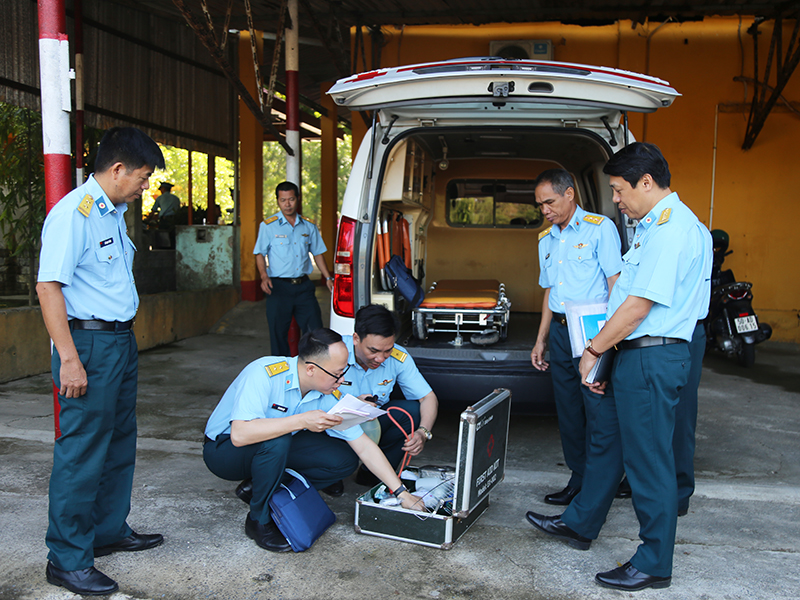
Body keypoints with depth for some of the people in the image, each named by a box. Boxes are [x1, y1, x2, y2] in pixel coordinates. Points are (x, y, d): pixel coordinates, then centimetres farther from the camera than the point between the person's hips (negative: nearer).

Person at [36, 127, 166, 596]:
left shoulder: (114, 213, 15)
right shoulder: (73, 213, -15)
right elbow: (49, 287, -20)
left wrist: (125, 337, 19)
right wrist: (69, 359, -23)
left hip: (122, 341, 10)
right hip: (90, 344, -10)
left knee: (120, 444, 17)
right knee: (82, 454, -2)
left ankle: (111, 531, 32)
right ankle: (68, 559, 9)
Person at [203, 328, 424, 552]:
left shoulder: (328, 396, -14)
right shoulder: (263, 374, -32)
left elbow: (364, 446, -9)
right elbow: (239, 434, -42)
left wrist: (401, 492, -11)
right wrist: (302, 421, -44)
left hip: (277, 449, 6)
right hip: (223, 449, -6)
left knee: (344, 460, -11)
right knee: (276, 441, -37)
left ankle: (259, 487, 2)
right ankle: (259, 521, -13)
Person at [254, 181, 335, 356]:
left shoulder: (308, 227, 10)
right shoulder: (268, 226, 0)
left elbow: (317, 253, 18)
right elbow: (260, 254, 1)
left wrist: (328, 278, 11)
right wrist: (264, 276, -16)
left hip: (303, 286, 3)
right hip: (279, 287, -3)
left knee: (316, 331, 1)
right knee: (278, 334, 3)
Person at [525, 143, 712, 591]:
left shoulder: (671, 229, -19)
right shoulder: (658, 225, 15)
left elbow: (638, 305, -21)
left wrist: (594, 350, -11)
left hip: (652, 360, -11)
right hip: (637, 355, 11)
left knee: (649, 459, 1)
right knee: (606, 440, 20)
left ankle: (654, 564, 16)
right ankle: (580, 524, 36)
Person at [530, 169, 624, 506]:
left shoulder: (599, 228, -4)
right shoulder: (546, 240, 17)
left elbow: (616, 283, -8)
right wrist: (541, 340, 19)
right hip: (559, 331, 7)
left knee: (599, 410, -5)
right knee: (568, 411, 10)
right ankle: (579, 480, 20)